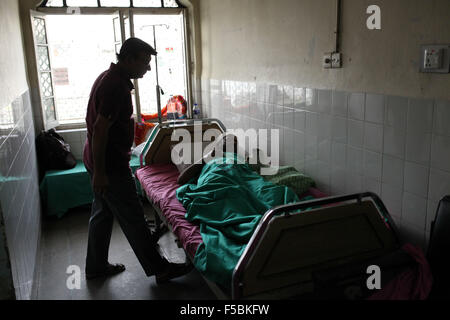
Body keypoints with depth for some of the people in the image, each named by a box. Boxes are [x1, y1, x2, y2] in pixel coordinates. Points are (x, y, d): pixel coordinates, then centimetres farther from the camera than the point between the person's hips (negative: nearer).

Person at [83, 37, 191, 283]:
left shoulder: (110, 77, 11)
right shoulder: (116, 86, -22)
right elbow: (99, 129, -26)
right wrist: (99, 172, -23)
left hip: (99, 160, 10)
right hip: (110, 165, -10)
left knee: (102, 213, 18)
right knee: (132, 217, -1)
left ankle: (96, 267, 32)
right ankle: (160, 269, 12)